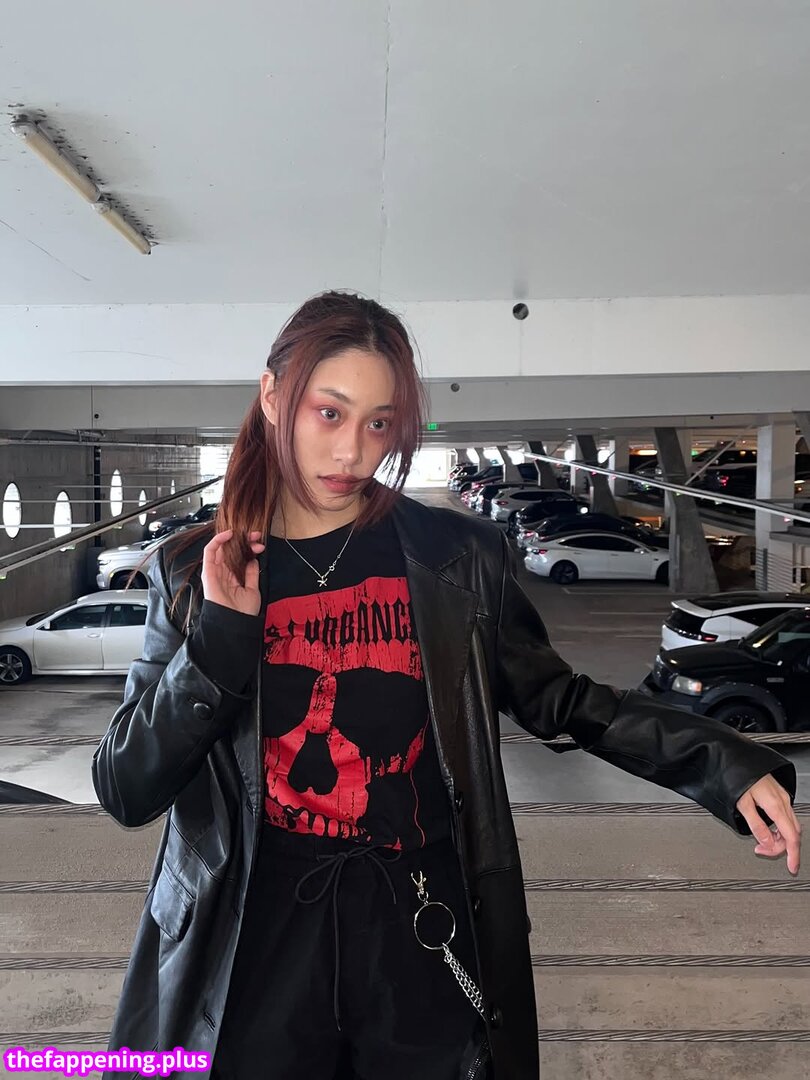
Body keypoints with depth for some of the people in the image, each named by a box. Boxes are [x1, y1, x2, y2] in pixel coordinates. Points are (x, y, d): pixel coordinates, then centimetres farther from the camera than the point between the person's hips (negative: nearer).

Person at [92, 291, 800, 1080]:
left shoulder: (454, 557, -6)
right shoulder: (193, 574, -3)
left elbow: (556, 699, 2)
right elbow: (126, 790, -5)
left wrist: (727, 768, -6)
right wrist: (218, 642, -18)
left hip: (424, 940, 0)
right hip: (252, 949, 1)